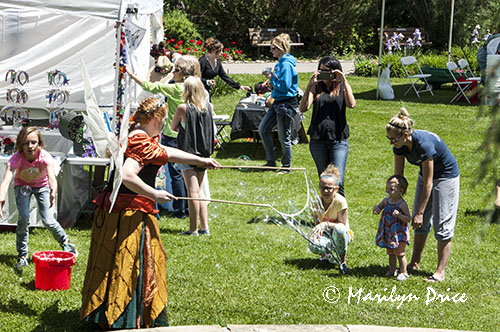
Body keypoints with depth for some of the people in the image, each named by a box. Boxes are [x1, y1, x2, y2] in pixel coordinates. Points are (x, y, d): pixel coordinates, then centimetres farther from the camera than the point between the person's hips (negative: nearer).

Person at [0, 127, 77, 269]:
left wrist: (53, 190, -72)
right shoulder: (16, 158, -33)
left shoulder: (45, 156, -33)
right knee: (24, 218, -17)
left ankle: (65, 243, 17)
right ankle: (22, 255, -1)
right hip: (22, 185, 0)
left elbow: (51, 176, -50)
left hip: (42, 185, 0)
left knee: (48, 221, -10)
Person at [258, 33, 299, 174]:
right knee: (263, 129, 12)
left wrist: (273, 78, -12)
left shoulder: (286, 65, -18)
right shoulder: (279, 63, 12)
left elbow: (284, 86, -23)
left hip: (287, 103, -10)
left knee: (284, 137, 0)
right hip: (277, 103, 10)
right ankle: (271, 161, 20)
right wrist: (271, 77, 2)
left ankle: (286, 166, 14)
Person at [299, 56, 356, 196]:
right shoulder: (316, 88, 9)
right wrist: (310, 85, -12)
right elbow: (303, 108, -7)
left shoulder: (343, 87, 8)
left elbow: (351, 104, -12)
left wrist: (344, 81, -11)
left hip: (338, 140, -2)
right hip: (318, 140, 2)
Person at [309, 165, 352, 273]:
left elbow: (342, 224, -17)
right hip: (326, 235, 2)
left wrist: (326, 224, -32)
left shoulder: (340, 201, -17)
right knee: (313, 246, -34)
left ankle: (342, 261, -19)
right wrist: (316, 231, -22)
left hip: (342, 235, -2)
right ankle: (328, 255, 4)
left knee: (339, 229, -42)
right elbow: (317, 222, 2)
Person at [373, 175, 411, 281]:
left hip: (399, 233, -7)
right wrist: (376, 208, -7)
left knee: (399, 253, 1)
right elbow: (378, 207, 16)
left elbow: (408, 218, -18)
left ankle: (403, 272, 13)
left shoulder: (402, 204, -18)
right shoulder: (386, 201, 2)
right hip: (388, 232, 7)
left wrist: (399, 215, -34)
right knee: (390, 253, 17)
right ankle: (392, 270, 29)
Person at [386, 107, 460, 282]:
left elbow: (428, 183, -29)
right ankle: (415, 263, 22)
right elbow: (398, 175, -5)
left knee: (442, 225, -7)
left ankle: (440, 272, -3)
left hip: (447, 177, -7)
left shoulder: (424, 144, -36)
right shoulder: (400, 145, -15)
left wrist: (420, 212, -25)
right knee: (420, 223, 10)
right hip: (427, 174, 7)